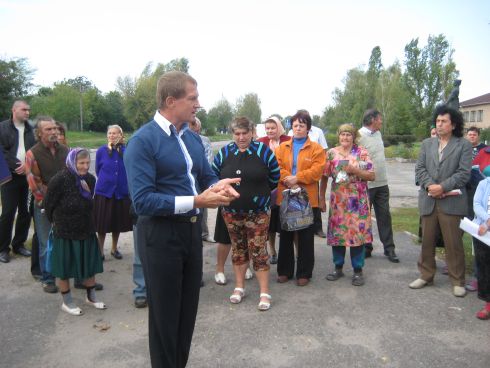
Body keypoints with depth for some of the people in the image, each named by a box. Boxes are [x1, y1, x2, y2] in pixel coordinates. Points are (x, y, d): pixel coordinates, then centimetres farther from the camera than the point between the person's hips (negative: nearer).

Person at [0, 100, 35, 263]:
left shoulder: (31, 129, 9)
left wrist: (27, 165, -12)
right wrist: (17, 166, -14)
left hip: (28, 176, 4)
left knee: (25, 211, 7)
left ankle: (18, 244, 21)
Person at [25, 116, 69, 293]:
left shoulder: (64, 150, 5)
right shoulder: (33, 154, -8)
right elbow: (34, 182, -10)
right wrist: (45, 203, -9)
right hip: (45, 206, -3)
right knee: (46, 245, 5)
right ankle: (47, 280, 19)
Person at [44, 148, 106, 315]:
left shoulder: (90, 179, -3)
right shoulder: (59, 180, -19)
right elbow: (48, 204, -9)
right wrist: (56, 222, 1)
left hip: (86, 230, 5)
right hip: (65, 232, -5)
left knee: (90, 264, 14)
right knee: (64, 267, 9)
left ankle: (91, 296, 33)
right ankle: (67, 302, 26)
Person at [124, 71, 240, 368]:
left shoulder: (193, 138, 7)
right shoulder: (143, 141, -16)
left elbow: (206, 176, 16)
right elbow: (143, 201, -23)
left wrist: (217, 185, -8)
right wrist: (196, 201, -26)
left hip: (192, 230, 7)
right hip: (160, 235, -7)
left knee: (188, 311, 21)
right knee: (165, 315, 11)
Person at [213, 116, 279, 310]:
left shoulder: (263, 151, -6)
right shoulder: (224, 152, 0)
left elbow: (275, 176, 4)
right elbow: (214, 176, 11)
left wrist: (259, 192, 9)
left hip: (258, 211, -3)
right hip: (231, 211, 3)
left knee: (258, 250, -2)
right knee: (238, 249, 14)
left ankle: (264, 292, 8)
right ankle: (239, 287, 28)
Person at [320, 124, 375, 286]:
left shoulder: (362, 152, 2)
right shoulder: (331, 153, 5)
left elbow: (372, 176, -1)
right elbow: (324, 177, 7)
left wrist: (355, 170, -16)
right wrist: (322, 198, 5)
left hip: (358, 200, -1)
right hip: (337, 199, 2)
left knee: (358, 232, 0)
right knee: (337, 232, 5)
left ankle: (358, 270, 14)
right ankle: (338, 267, 22)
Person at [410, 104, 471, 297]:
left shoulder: (464, 145, 2)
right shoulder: (427, 143, 13)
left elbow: (464, 173, -7)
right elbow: (419, 169, 6)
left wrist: (442, 187, -17)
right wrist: (430, 185, -11)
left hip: (451, 201, -4)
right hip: (428, 200, 4)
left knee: (453, 243, 2)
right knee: (426, 241, 12)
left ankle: (457, 281, 16)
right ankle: (426, 275, 25)